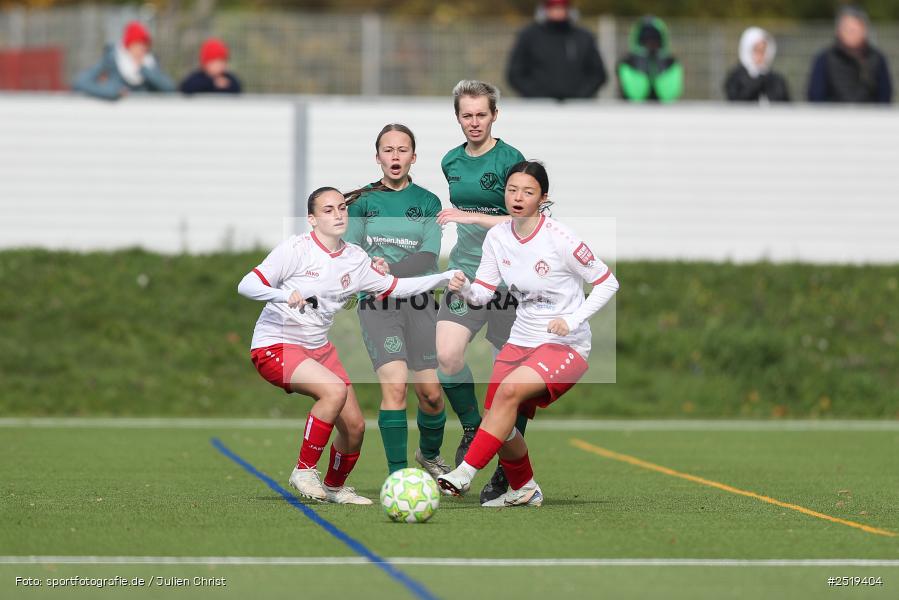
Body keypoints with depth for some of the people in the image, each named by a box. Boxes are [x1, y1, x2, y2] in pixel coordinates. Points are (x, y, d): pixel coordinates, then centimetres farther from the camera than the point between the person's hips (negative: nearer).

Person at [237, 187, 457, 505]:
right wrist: (285, 294, -39)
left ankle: (335, 487, 32)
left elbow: (396, 287, 12)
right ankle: (304, 471, -18)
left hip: (319, 347, 7)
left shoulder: (355, 258, 4)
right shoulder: (296, 249, -15)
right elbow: (247, 285, -20)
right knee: (334, 389, -32)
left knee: (355, 426, 3)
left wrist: (446, 277, 2)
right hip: (274, 346, -7)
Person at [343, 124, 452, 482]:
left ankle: (430, 454, 33)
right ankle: (397, 475, -16)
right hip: (377, 304, -1)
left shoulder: (427, 202, 6)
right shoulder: (363, 201, 6)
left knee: (430, 393, 3)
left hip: (419, 303, 2)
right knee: (394, 385, -19)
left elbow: (428, 257, -6)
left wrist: (391, 270, -21)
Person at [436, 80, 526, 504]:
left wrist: (474, 217, -21)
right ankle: (471, 427, 9)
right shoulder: (451, 162, 10)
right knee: (447, 356, -17)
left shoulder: (510, 160, -9)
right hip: (465, 273, 4)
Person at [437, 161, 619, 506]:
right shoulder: (497, 238, 1)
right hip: (521, 340, 6)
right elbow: (484, 292, 3)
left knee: (509, 390, -29)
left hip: (566, 344, -6)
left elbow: (607, 283, -9)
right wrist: (464, 288, -20)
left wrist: (572, 320, -20)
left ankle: (465, 475, -26)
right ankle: (524, 490, 26)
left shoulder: (559, 239, -16)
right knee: (497, 420, -1)